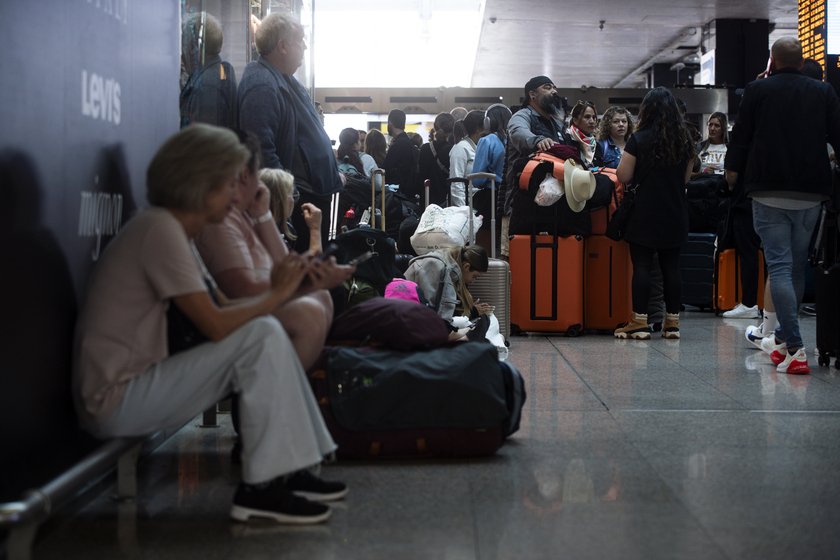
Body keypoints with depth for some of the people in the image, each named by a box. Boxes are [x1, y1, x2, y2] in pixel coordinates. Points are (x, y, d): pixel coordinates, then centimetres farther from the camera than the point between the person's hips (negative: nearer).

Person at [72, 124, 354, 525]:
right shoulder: (160, 229, -16)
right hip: (114, 403, -10)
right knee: (262, 336, -17)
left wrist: (298, 287, 4)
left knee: (267, 332, 8)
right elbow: (216, 324, -21)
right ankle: (261, 488, -12)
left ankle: (289, 469, 8)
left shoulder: (173, 231, 15)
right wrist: (276, 294, -6)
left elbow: (225, 307, 12)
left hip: (134, 389, 10)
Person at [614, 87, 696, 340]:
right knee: (671, 266, 7)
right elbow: (686, 177, 14)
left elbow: (623, 175, -8)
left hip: (645, 213, -4)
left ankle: (639, 321, -3)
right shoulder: (685, 140, 5)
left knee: (641, 265, -2)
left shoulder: (639, 139, -9)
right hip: (675, 213, 4)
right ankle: (672, 321, 10)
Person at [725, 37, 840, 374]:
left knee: (779, 265, -5)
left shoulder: (757, 90, 0)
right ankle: (782, 338, 27)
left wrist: (733, 171, 17)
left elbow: (741, 137, 3)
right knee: (797, 267, 14)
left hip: (769, 193, -3)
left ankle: (794, 349, -14)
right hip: (811, 194, 3)